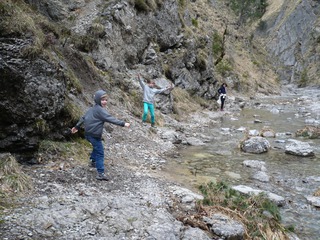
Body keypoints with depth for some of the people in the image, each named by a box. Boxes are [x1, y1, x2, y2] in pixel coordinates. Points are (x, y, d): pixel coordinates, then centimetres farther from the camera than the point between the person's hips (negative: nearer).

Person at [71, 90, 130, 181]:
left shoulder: (92, 108, 14)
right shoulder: (100, 110, -15)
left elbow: (83, 117, 22)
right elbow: (110, 119, -24)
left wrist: (77, 126, 32)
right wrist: (123, 123, -28)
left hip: (88, 133, 10)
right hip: (94, 135, -10)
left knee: (96, 147, 33)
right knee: (100, 153, -9)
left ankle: (93, 161, 50)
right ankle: (101, 173, -13)